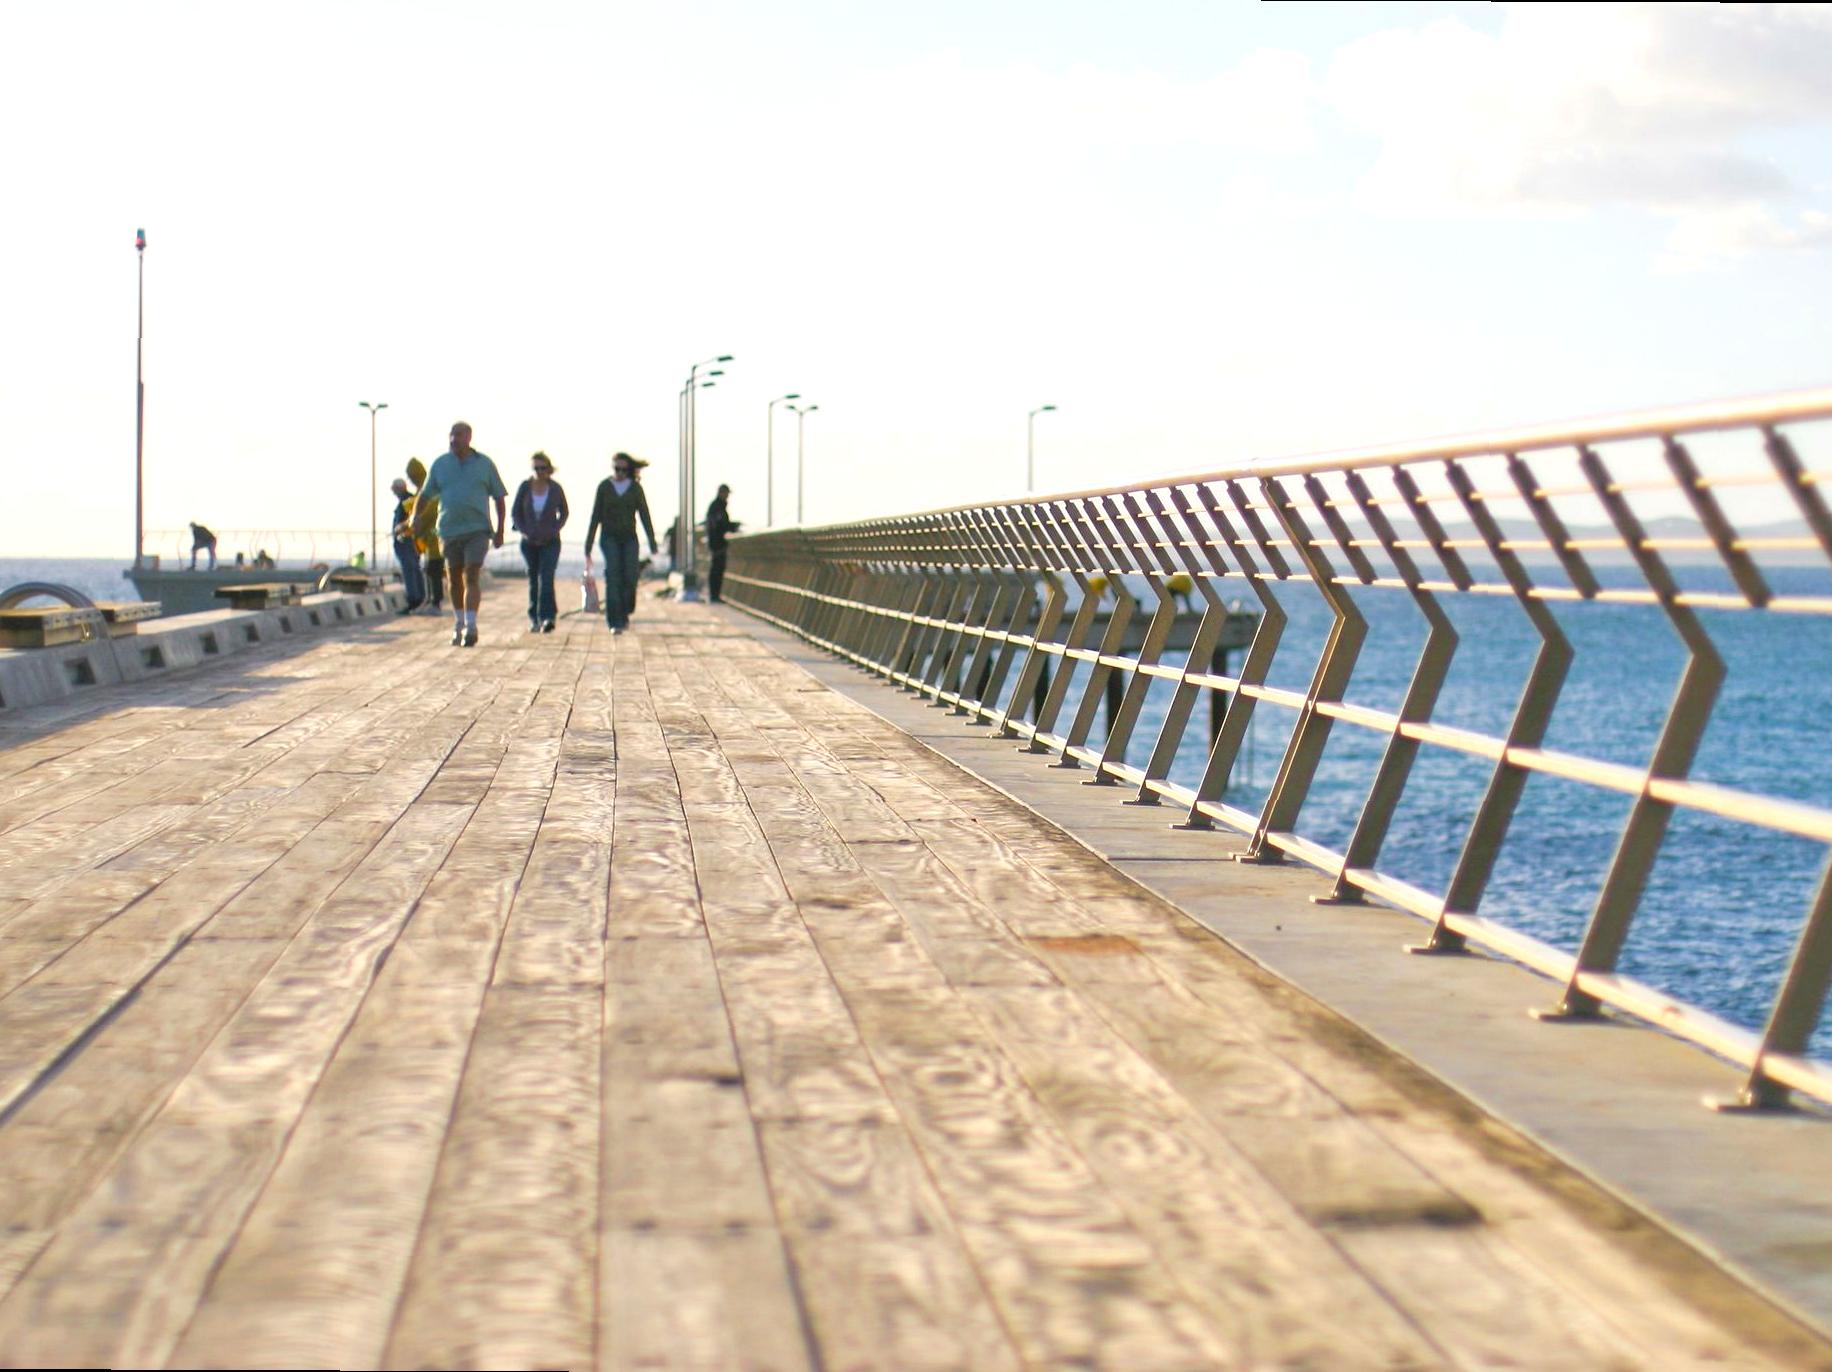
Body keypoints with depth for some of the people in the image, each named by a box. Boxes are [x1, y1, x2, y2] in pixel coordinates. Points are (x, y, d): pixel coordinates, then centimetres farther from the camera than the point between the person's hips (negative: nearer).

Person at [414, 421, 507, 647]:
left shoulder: (484, 463, 3)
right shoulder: (440, 464, 7)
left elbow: (499, 497, 9)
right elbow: (426, 493, 12)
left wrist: (499, 530, 5)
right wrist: (416, 515, -6)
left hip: (478, 529, -3)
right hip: (450, 530, 3)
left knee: (472, 577, -14)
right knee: (454, 580, 9)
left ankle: (471, 627, -19)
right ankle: (459, 624, 26)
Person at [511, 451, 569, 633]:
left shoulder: (556, 488, -4)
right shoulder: (524, 487, -3)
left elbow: (564, 512, 10)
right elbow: (515, 512, 7)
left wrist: (554, 530, -4)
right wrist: (524, 531, -6)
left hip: (550, 541, -2)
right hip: (529, 542, 2)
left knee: (546, 578, -16)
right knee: (533, 580, 7)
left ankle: (547, 618, -25)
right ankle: (534, 620, 15)